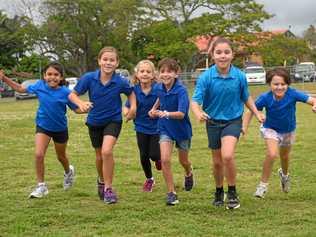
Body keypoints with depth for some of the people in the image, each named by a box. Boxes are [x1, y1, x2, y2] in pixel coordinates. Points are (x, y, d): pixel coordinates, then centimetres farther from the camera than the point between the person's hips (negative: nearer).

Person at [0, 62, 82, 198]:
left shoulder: (65, 92, -20)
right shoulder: (39, 86, -14)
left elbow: (77, 109, -12)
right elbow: (21, 89, 1)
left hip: (60, 128, -1)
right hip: (43, 126, 1)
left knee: (61, 156, 19)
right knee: (39, 154, -17)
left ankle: (68, 172, 54)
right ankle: (41, 186, -1)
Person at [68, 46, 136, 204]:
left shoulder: (121, 82, -19)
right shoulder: (89, 78, -19)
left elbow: (131, 93, 3)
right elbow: (72, 94, -10)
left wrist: (133, 106, -13)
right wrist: (81, 103, -30)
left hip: (113, 120, -2)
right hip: (94, 121, 2)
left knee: (107, 151, -24)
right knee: (99, 156, 16)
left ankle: (108, 188, -8)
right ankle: (101, 181, 47)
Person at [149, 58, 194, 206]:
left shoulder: (181, 91, -26)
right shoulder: (159, 88, -8)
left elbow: (181, 113, -37)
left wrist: (166, 114, -53)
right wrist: (154, 108, 7)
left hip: (182, 128, -3)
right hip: (165, 128, 3)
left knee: (183, 161, 16)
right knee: (165, 159, -13)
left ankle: (188, 174, 53)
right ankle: (171, 192, -1)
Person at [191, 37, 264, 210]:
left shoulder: (240, 76, -13)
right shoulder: (205, 77, -17)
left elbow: (246, 97, 6)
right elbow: (195, 101, -23)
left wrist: (257, 113, 6)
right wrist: (198, 113, -43)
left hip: (233, 120, -1)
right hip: (213, 122, 1)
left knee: (227, 156, -23)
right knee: (217, 162, 13)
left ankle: (232, 193, -2)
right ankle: (219, 192, 38)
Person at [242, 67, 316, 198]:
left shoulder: (292, 94, -31)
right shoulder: (265, 98, -29)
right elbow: (251, 111, -20)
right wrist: (244, 126, -33)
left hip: (288, 130, 2)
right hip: (271, 129, -2)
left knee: (284, 156, 25)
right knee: (272, 154, -26)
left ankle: (284, 174, 60)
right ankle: (263, 184, -7)